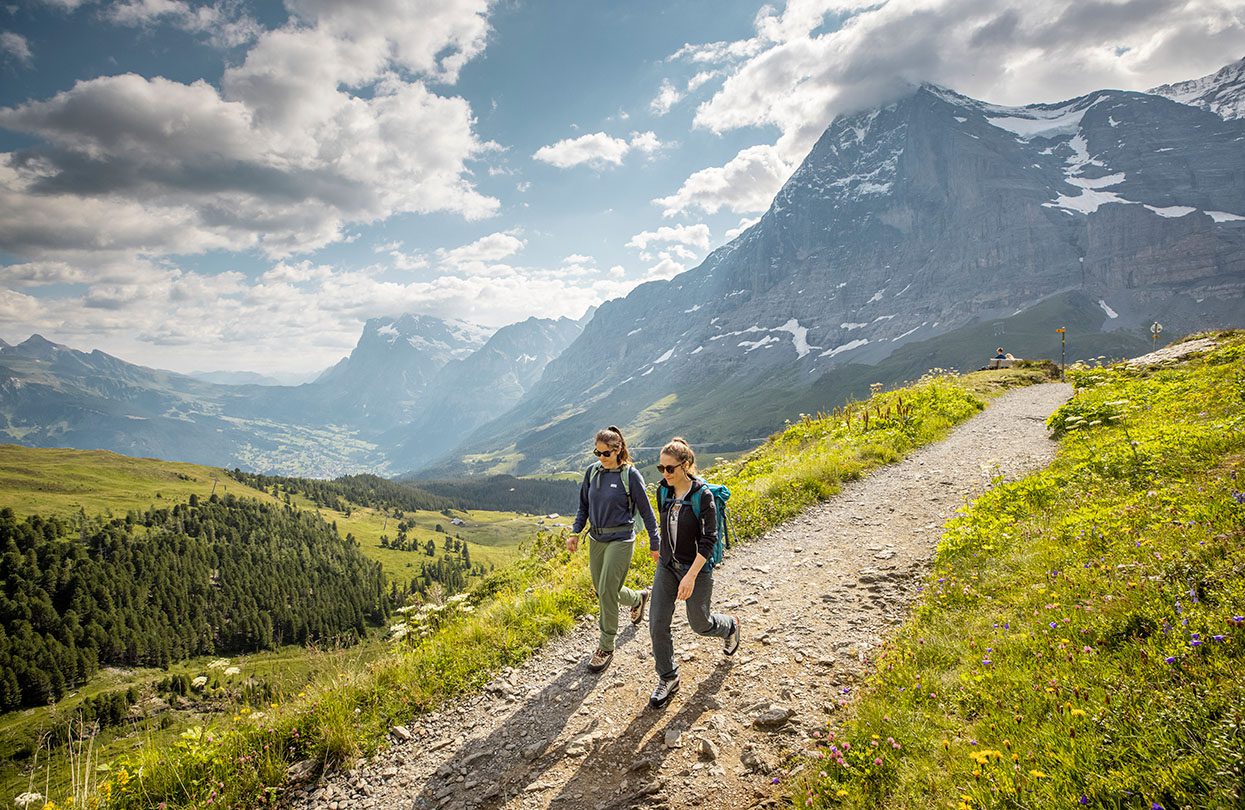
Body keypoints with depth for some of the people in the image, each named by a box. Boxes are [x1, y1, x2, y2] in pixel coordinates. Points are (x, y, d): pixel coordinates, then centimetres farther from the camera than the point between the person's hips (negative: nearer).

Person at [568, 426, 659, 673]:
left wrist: (655, 544, -4)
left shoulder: (630, 475, -12)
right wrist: (575, 532, 2)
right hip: (596, 539, 6)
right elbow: (584, 506, 13)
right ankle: (639, 598, 46)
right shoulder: (592, 472, 2)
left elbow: (646, 511, -6)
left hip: (620, 540, -6)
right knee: (603, 590, 15)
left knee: (606, 592, -8)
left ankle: (606, 647, 9)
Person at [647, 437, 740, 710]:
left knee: (700, 624, 13)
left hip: (697, 569, -5)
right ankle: (668, 679, 18)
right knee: (657, 625, 0)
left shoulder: (702, 495, -20)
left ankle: (730, 626, 47)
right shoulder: (663, 491, -3)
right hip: (667, 566, 5)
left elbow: (709, 539, -21)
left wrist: (691, 576, -26)